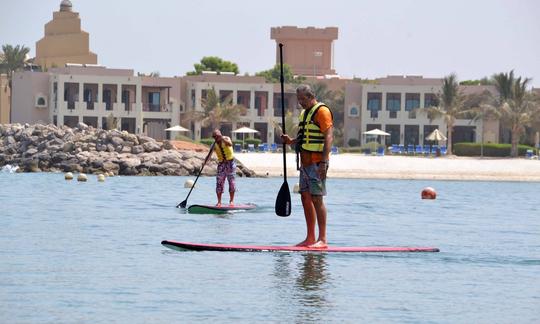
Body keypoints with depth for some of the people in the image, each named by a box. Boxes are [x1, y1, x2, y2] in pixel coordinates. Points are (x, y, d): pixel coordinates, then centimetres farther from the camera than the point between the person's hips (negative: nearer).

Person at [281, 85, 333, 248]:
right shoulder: (305, 113, 19)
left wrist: (323, 163, -23)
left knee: (316, 199, -10)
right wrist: (291, 141, 7)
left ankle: (322, 239, -9)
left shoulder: (322, 111, -10)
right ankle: (310, 238, 13)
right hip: (306, 163, 9)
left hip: (317, 163, -9)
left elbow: (328, 137, -17)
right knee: (306, 198, 9)